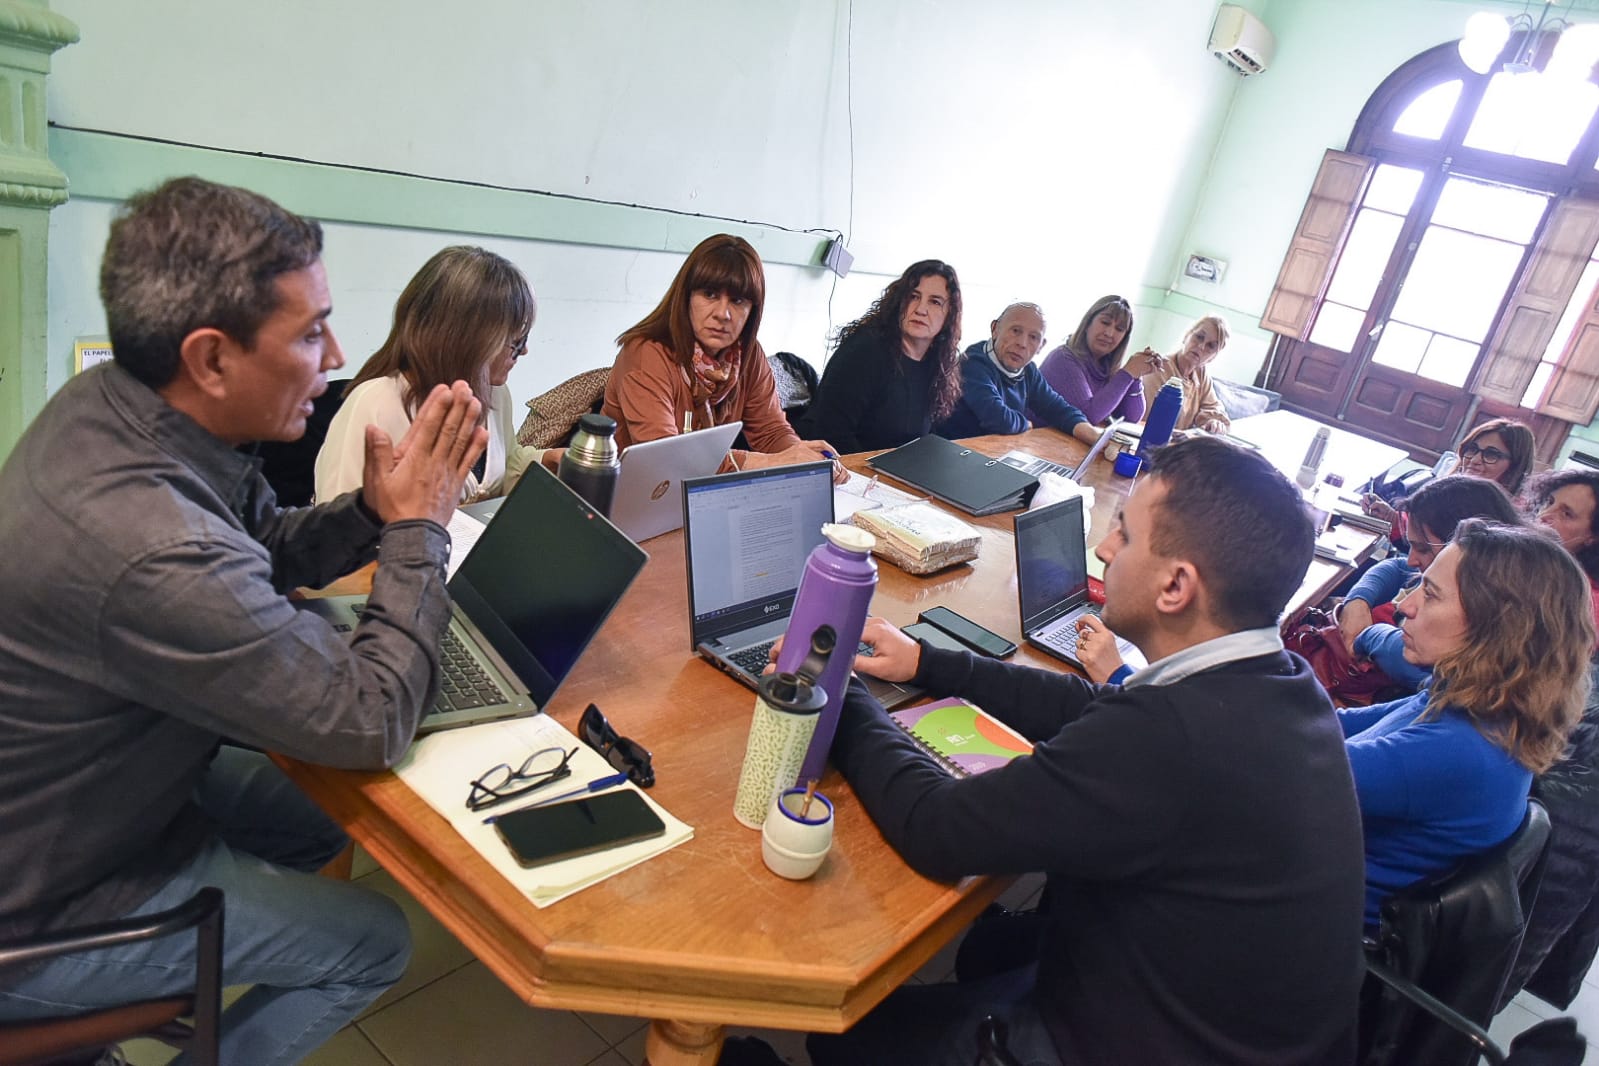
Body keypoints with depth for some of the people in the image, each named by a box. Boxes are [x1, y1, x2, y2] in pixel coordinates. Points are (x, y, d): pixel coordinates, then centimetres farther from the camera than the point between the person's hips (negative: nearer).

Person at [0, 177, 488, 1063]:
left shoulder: (105, 403, -12)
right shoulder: (154, 553, -40)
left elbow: (267, 550, 4)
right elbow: (371, 725, -29)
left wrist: (373, 510, -16)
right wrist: (417, 526, -21)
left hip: (89, 781, 8)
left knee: (324, 818, 20)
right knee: (373, 941, 3)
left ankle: (164, 994, 35)